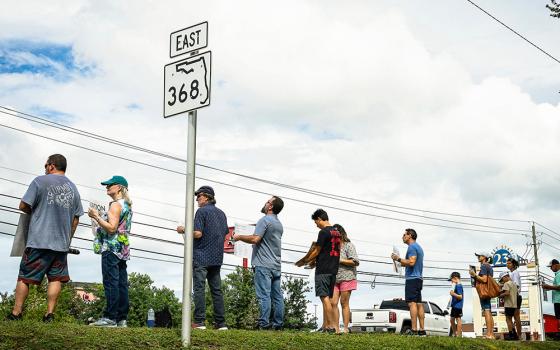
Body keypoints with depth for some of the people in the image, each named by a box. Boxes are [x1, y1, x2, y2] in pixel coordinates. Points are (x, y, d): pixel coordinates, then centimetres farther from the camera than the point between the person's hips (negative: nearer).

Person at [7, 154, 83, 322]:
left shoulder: (40, 181, -2)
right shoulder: (73, 188, 12)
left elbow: (24, 206, -5)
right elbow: (76, 218, 13)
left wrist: (35, 211, 15)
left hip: (39, 240, -3)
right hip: (62, 242, 4)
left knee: (25, 276, 4)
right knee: (56, 278, 6)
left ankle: (15, 313, 4)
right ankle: (50, 313, 2)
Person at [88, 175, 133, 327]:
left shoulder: (115, 205, -10)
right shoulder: (127, 205, 19)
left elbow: (112, 228, -18)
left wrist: (96, 217, -11)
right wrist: (100, 217, 24)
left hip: (111, 248, -10)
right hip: (123, 249, 10)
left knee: (111, 283, -10)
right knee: (122, 283, 6)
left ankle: (110, 317, -11)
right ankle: (122, 318, 7)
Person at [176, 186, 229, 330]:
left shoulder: (202, 211, -7)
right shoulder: (221, 213, 15)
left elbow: (197, 233, -16)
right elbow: (225, 233, 19)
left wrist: (183, 230, -1)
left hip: (201, 256, -7)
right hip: (217, 258, 7)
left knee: (199, 288, -5)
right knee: (216, 290, 8)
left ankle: (199, 321, -9)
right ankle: (221, 323, 6)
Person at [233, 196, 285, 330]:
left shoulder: (265, 220, -10)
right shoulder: (279, 224, 19)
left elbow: (255, 239, -19)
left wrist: (239, 237, -5)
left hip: (264, 265, -8)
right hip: (276, 265, 9)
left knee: (264, 295, -9)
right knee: (277, 296, 7)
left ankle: (264, 323, -11)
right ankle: (278, 323, 8)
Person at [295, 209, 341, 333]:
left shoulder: (323, 232, -11)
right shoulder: (337, 232, 14)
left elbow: (316, 252, -9)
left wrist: (304, 262, 5)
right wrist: (315, 261, 23)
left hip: (323, 270, -8)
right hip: (333, 270, 8)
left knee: (324, 297, -7)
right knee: (328, 298, 10)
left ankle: (333, 326, -10)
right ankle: (325, 326, 11)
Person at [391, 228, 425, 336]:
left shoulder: (412, 247, -8)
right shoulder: (418, 247, 23)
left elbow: (411, 262, -21)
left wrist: (398, 259, -11)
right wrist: (401, 262, 22)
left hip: (412, 278, -10)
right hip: (418, 278, 10)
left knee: (412, 303, -13)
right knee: (419, 304, 8)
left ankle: (414, 330, -19)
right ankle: (422, 330, 7)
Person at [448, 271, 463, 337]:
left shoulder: (458, 286, -15)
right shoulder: (456, 286, 15)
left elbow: (460, 296, -21)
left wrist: (453, 294, -30)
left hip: (457, 306, -11)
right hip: (454, 306, 11)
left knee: (458, 319, -7)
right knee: (451, 319, 16)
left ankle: (459, 335, -5)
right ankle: (455, 334, 23)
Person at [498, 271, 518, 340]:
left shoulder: (506, 284, -11)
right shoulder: (514, 284, 17)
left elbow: (507, 293, -25)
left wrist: (501, 295, -9)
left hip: (508, 304, -9)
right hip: (514, 304, 9)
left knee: (508, 319, -3)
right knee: (510, 320, 16)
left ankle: (511, 335, -6)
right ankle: (514, 334, 14)